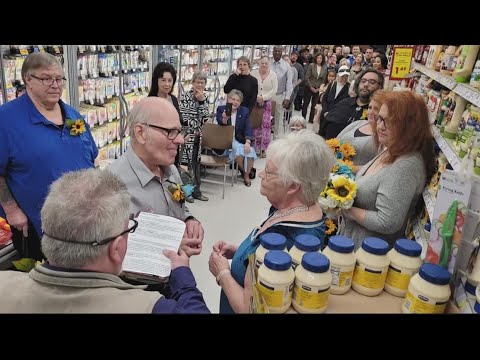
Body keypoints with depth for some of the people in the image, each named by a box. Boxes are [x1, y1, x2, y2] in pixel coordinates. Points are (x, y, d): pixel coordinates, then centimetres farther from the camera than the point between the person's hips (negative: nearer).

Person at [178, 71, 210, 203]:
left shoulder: (204, 97, 6)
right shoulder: (185, 96, -11)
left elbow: (205, 118, -4)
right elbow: (183, 118, -16)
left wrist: (202, 101, -14)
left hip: (198, 135, 6)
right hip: (187, 134, -6)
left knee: (196, 162, 13)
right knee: (187, 162, -1)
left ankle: (196, 190, 23)